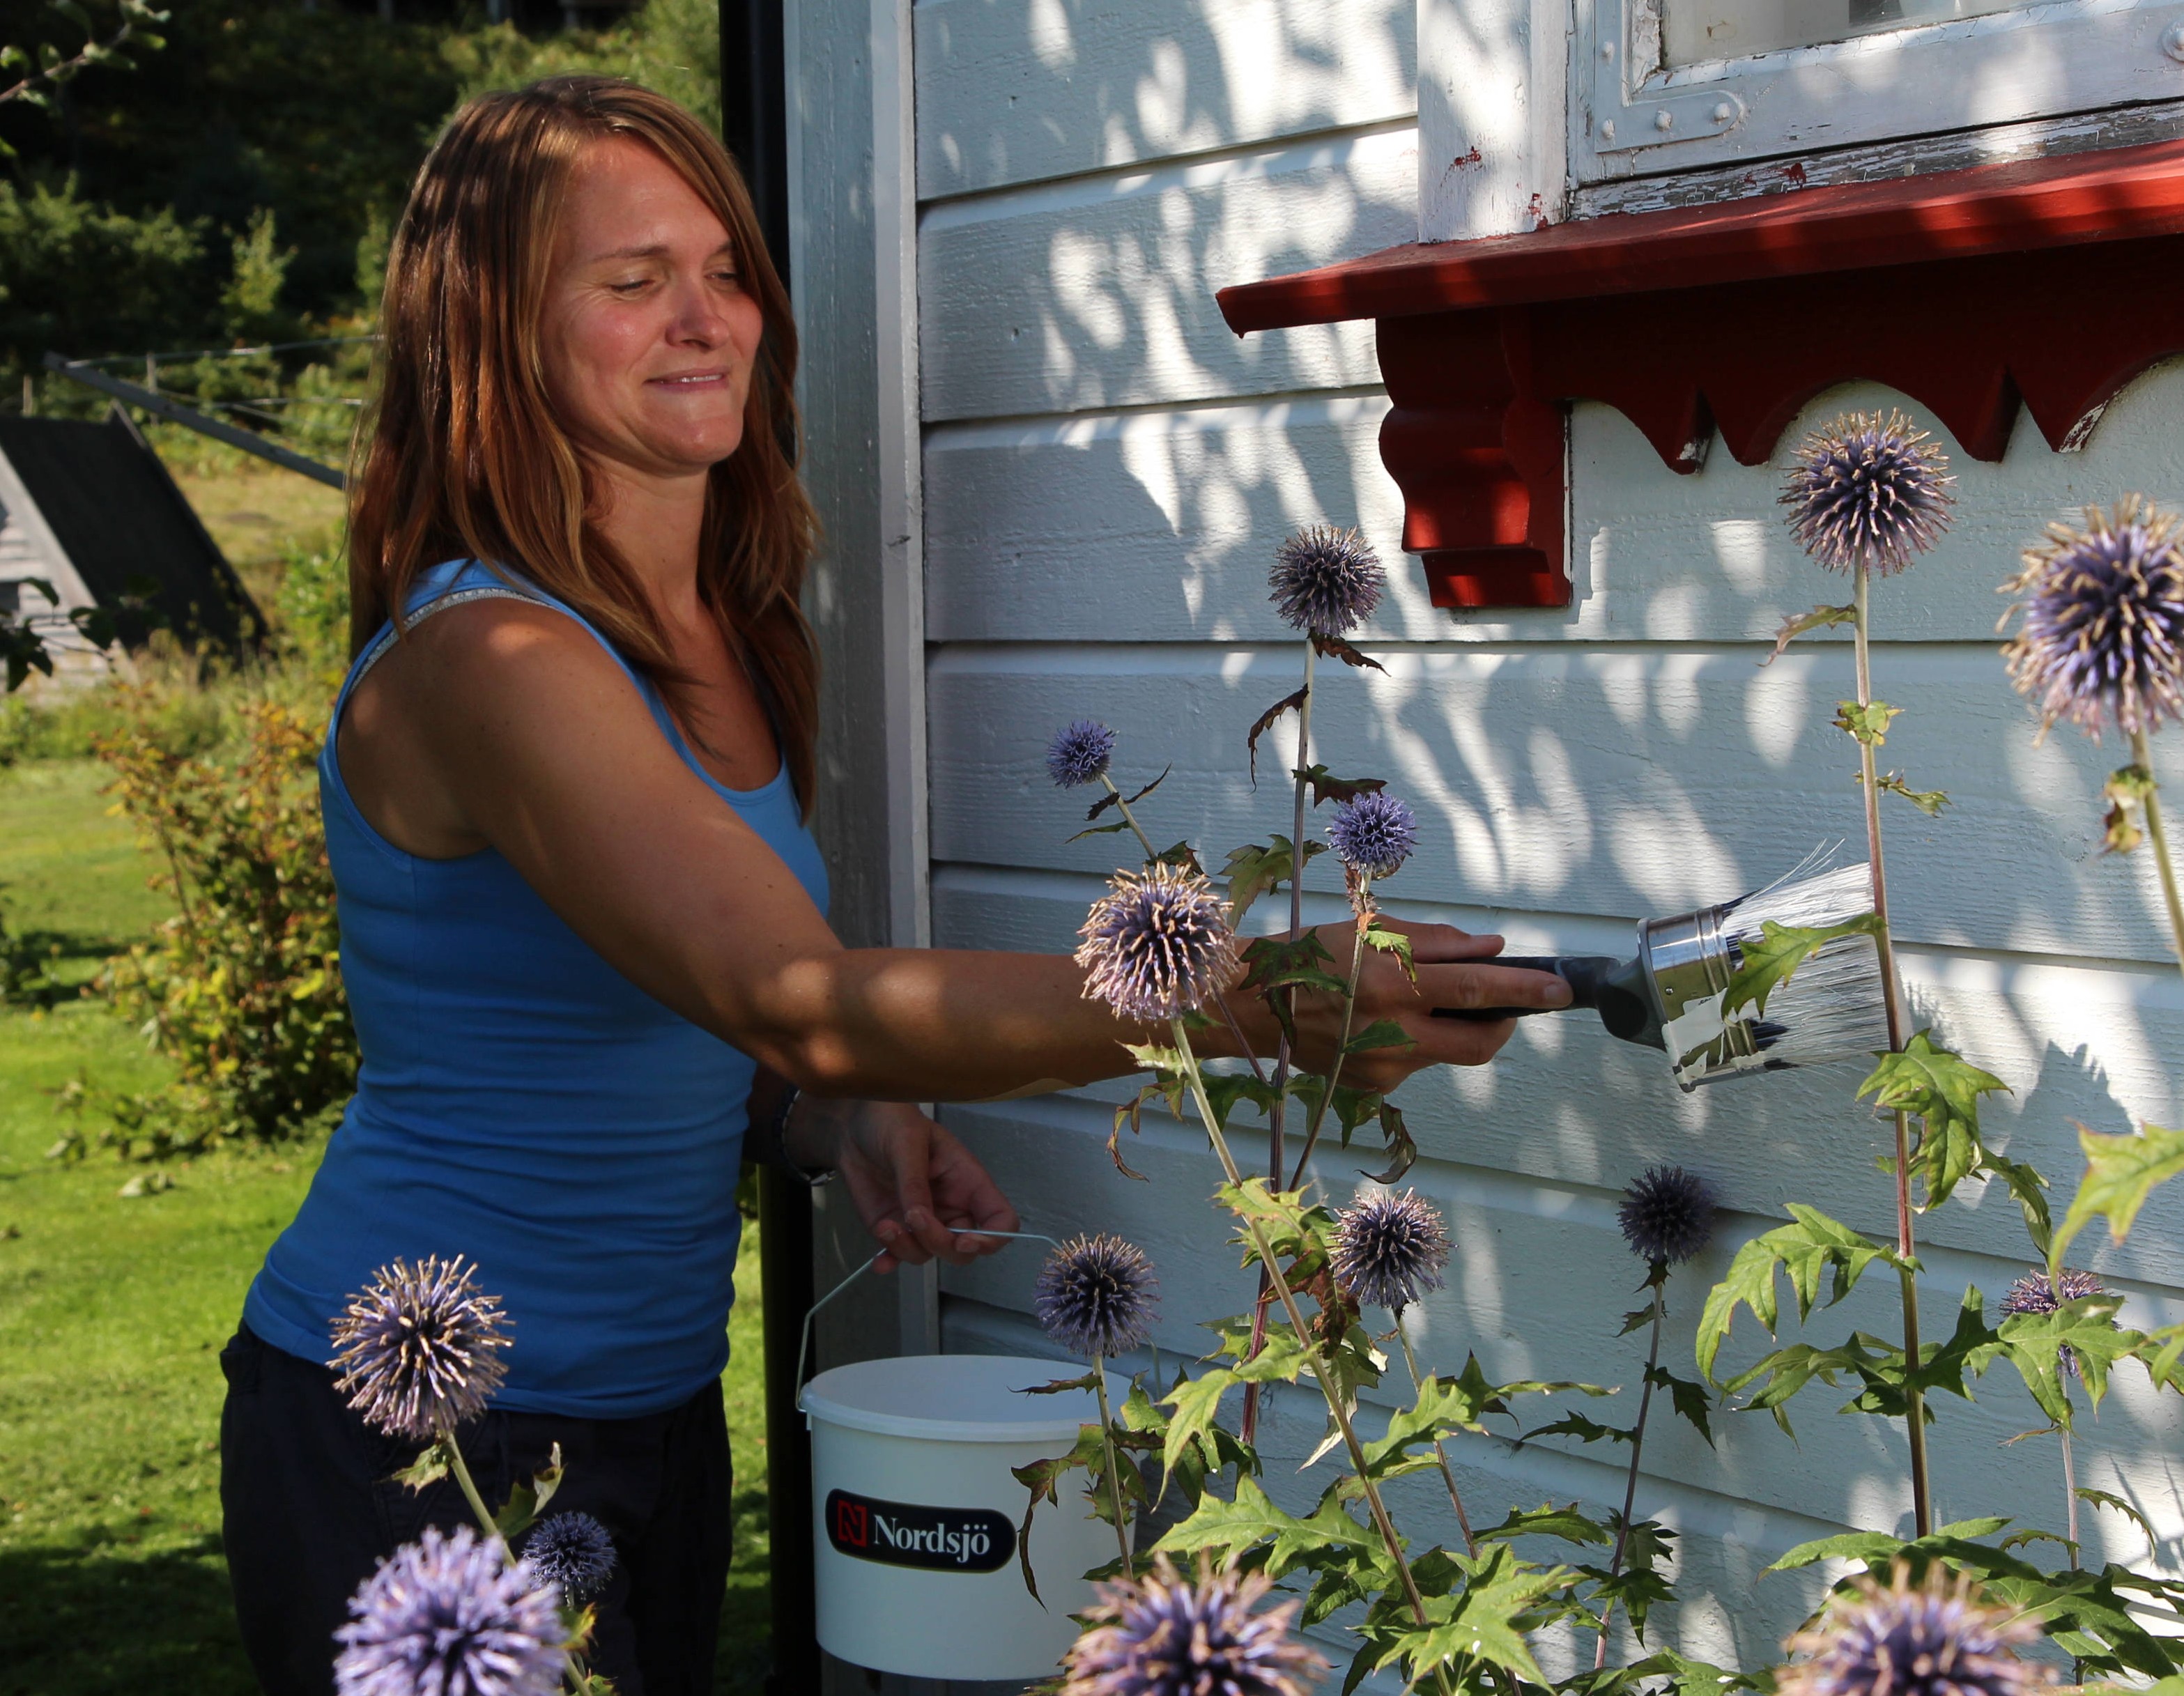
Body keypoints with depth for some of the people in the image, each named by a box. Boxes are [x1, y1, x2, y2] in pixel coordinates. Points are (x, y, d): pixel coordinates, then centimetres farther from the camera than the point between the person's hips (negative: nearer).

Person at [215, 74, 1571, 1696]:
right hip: (414, 1441, -8)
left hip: (657, 1412, 8)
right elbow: (798, 996, -34)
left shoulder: (724, 636, 5)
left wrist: (854, 1120, -6)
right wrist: (1254, 996, -41)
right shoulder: (482, 659, -22)